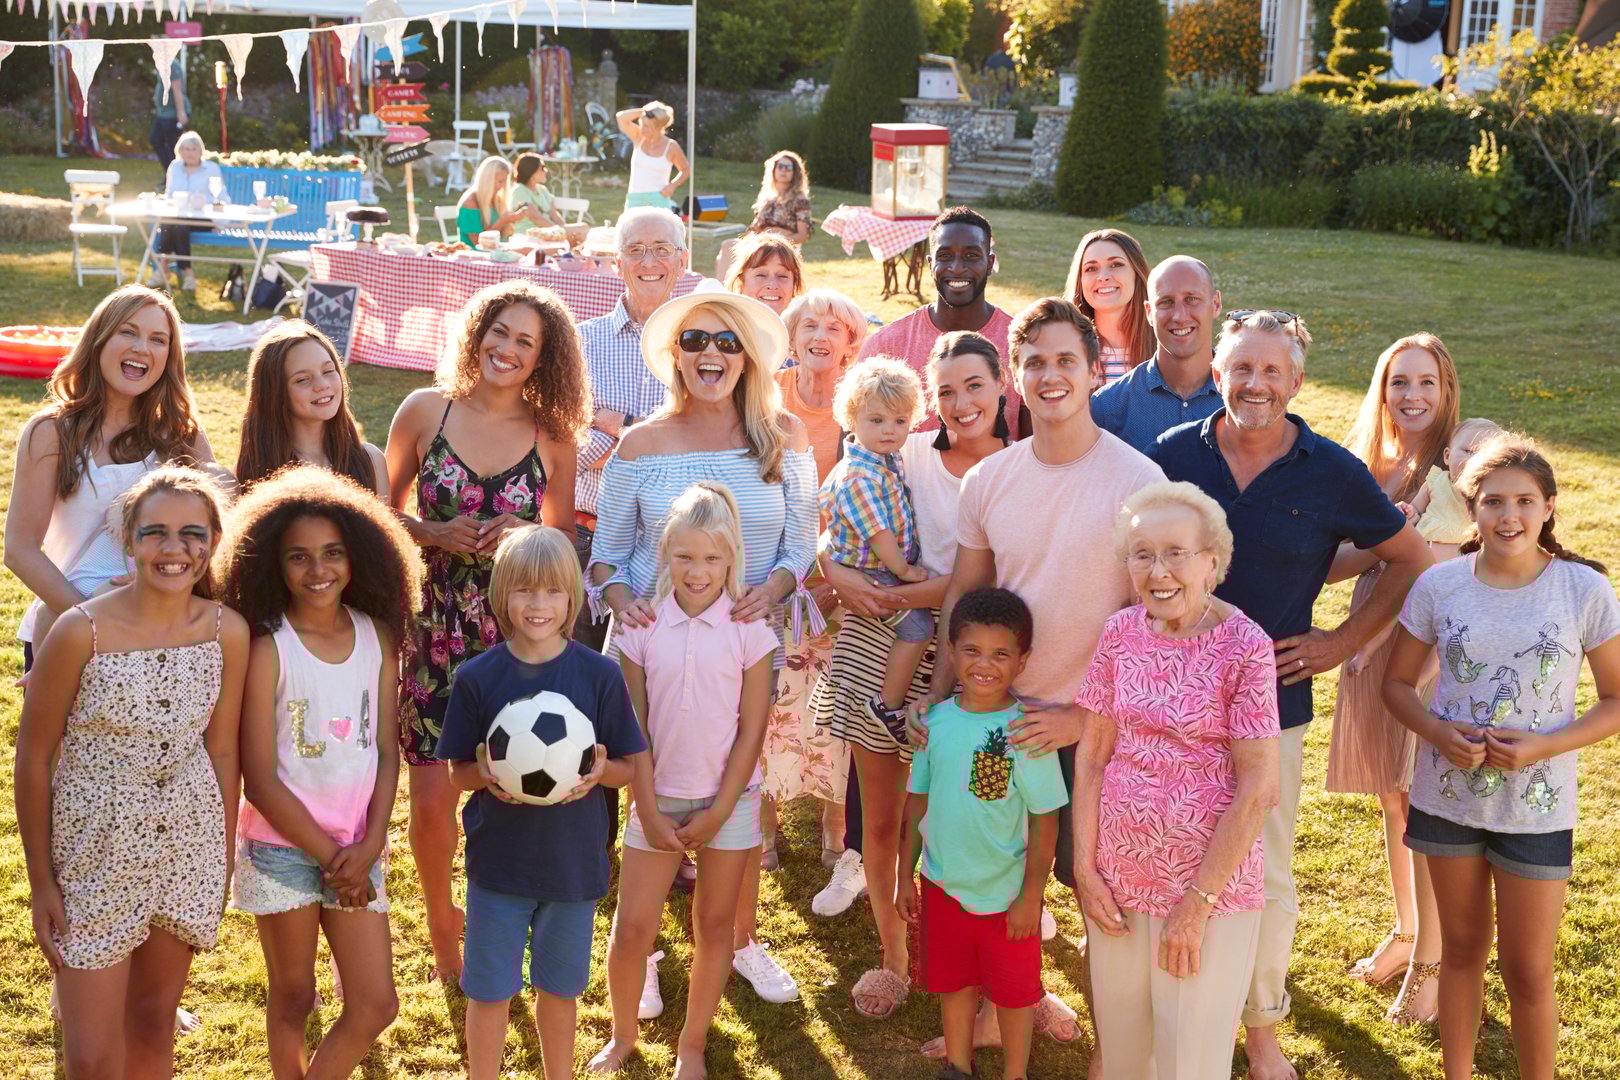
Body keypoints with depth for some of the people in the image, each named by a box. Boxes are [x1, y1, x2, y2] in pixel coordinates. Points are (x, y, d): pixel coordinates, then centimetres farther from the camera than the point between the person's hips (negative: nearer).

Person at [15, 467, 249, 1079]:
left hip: (188, 848, 3)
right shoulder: (81, 632, -17)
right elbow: (33, 759, -8)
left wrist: (222, 868, 8)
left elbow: (222, 752, 4)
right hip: (95, 853, -3)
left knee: (153, 1020, 18)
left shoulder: (227, 632, -6)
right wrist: (40, 880, -5)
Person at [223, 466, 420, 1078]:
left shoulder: (377, 637, -1)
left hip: (355, 848, 4)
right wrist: (329, 855, -10)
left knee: (375, 1007, 4)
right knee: (293, 999, 12)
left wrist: (369, 845, -10)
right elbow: (259, 779, -12)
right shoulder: (267, 648, -13)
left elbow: (387, 750, 2)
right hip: (283, 846, -4)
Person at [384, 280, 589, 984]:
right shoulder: (425, 411, -1)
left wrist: (522, 536, -11)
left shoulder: (553, 436, 1)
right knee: (432, 796, -2)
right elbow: (383, 511, 7)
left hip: (518, 629, 1)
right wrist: (436, 533, -12)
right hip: (436, 625, 0)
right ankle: (442, 930, 26)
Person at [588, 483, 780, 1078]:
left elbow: (751, 731, -7)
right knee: (631, 929, 2)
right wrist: (649, 812, -7)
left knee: (714, 925, 10)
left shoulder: (749, 630, -8)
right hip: (658, 796, 1)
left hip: (728, 799, -1)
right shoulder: (643, 626, -4)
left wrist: (717, 813, -9)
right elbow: (635, 729, -3)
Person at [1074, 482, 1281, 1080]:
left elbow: (1258, 788, -15)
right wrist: (1085, 869, -2)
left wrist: (1198, 902, -13)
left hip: (1212, 881, -4)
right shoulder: (1121, 633, 0)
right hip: (1119, 880, 4)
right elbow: (1092, 756, 4)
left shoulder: (1244, 646, -14)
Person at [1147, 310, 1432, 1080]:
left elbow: (1410, 559, 7)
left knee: (1265, 875, 8)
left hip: (1271, 700, -1)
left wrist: (1343, 642, 1)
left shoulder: (1332, 473, -5)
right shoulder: (1173, 454, -2)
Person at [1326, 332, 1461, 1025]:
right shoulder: (1364, 467, 7)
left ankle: (1430, 961, 12)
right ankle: (1403, 932, 33)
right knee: (1392, 800, 16)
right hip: (1369, 648, 5)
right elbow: (1333, 564, 2)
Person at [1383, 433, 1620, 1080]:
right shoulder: (1439, 586, -6)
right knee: (1463, 949, 18)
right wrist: (1439, 734, -16)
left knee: (1528, 971, 5)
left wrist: (1542, 746, -19)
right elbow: (1397, 683, 4)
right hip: (1448, 794, 2)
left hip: (1536, 807, -2)